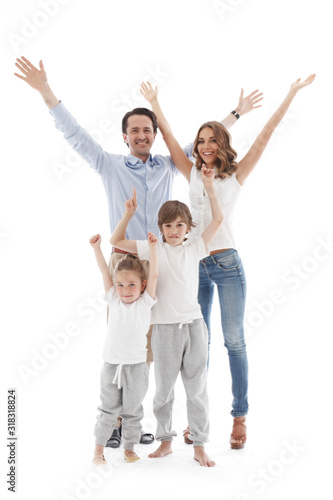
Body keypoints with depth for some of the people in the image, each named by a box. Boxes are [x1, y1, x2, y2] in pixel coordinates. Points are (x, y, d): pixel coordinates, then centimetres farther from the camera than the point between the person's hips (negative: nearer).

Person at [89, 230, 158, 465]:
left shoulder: (145, 302, -2)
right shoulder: (114, 300, 4)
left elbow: (154, 275, -10)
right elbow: (105, 272, 2)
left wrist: (153, 247, -16)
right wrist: (97, 248, -3)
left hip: (136, 366, -1)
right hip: (112, 364, 1)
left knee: (132, 411, 10)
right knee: (108, 410, 8)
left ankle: (130, 448, 25)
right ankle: (99, 450, 17)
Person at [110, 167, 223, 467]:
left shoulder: (194, 249, 7)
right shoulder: (153, 250, 3)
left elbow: (218, 219, 5)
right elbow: (117, 241, 3)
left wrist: (208, 185, 0)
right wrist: (130, 213, -5)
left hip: (194, 325, 1)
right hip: (165, 328, -1)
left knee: (197, 388, 7)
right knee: (164, 389, 10)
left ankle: (200, 445, 17)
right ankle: (165, 440, 27)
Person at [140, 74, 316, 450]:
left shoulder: (236, 175, 4)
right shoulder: (193, 173, 10)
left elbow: (265, 135, 1)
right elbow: (169, 137, 12)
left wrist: (292, 94, -1)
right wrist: (154, 103, 13)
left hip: (227, 265, -3)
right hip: (194, 265, 3)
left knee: (234, 341, 2)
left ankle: (240, 417, 11)